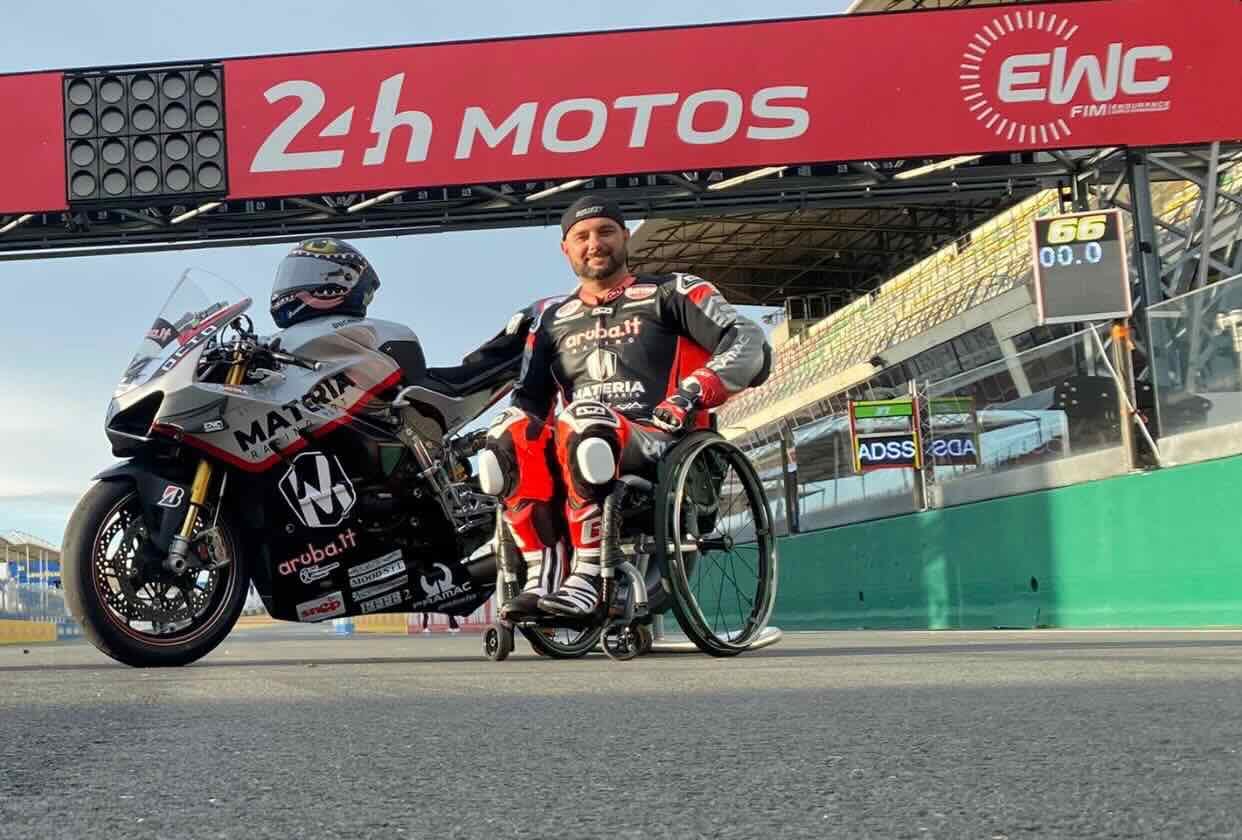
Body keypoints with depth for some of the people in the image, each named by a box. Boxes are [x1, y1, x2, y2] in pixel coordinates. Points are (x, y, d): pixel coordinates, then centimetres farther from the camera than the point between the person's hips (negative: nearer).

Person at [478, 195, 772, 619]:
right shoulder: (552, 318, 26)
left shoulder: (669, 293, 12)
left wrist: (693, 392, -16)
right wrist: (522, 420, 0)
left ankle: (589, 577, -31)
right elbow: (530, 397, 26)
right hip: (578, 454, 4)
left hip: (659, 443, -4)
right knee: (511, 433, -27)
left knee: (582, 421, -37)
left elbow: (749, 344, 0)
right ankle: (542, 577, -31)